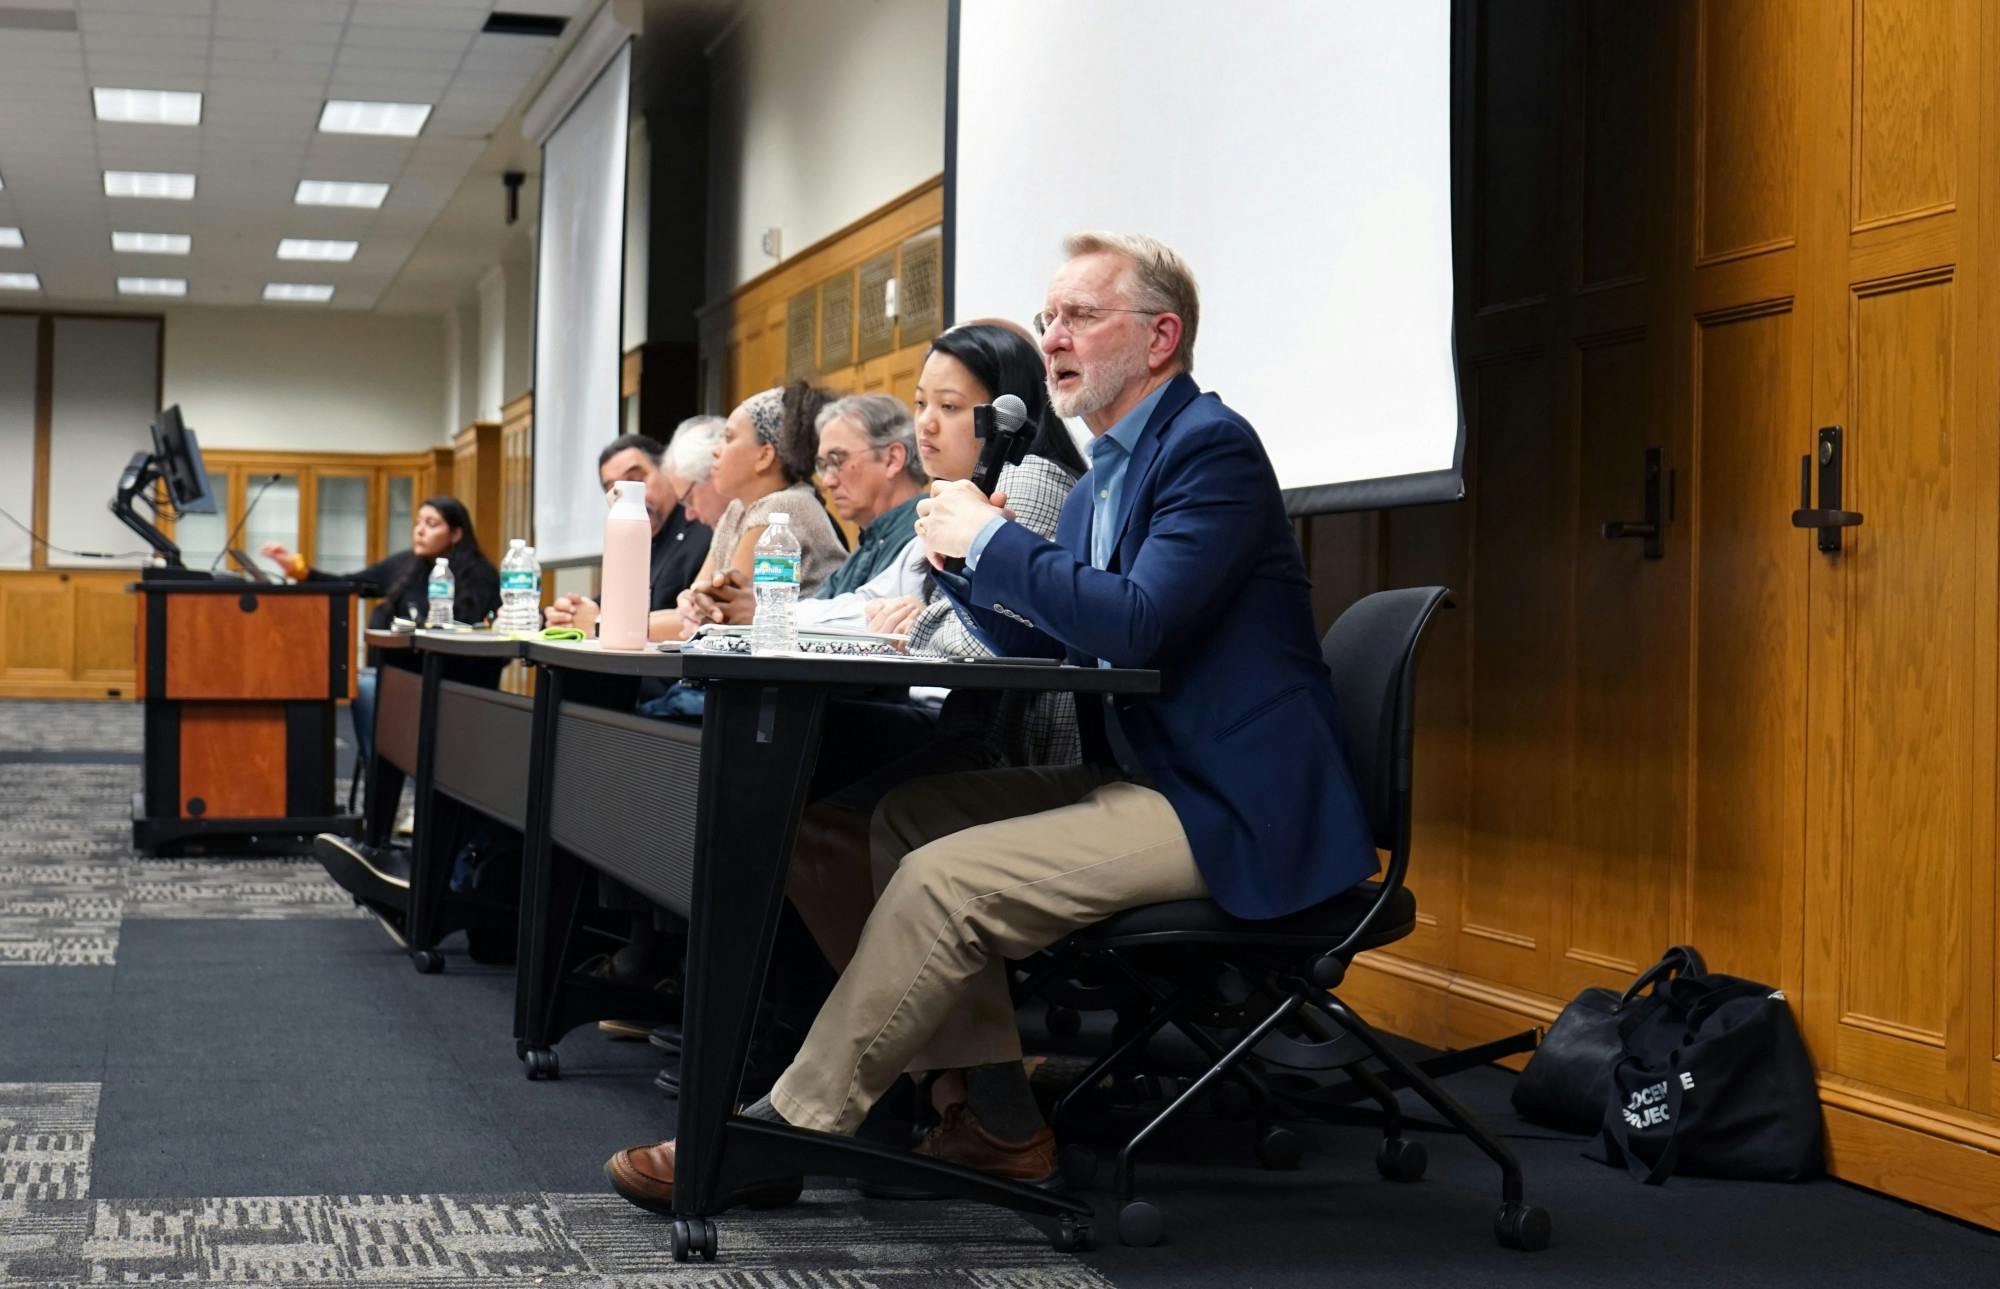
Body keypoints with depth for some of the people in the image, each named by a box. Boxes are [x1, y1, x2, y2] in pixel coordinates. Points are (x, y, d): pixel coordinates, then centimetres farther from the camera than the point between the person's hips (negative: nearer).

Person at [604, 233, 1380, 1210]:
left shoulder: (1210, 447, -13)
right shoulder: (1108, 471, 17)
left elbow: (1136, 624, -26)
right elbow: (1041, 642, 18)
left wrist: (991, 537, -16)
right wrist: (960, 557, 0)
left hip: (1221, 805, -10)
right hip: (1138, 772, 10)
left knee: (944, 877, -20)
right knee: (908, 817, 4)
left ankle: (778, 1135, -10)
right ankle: (993, 1117, 6)